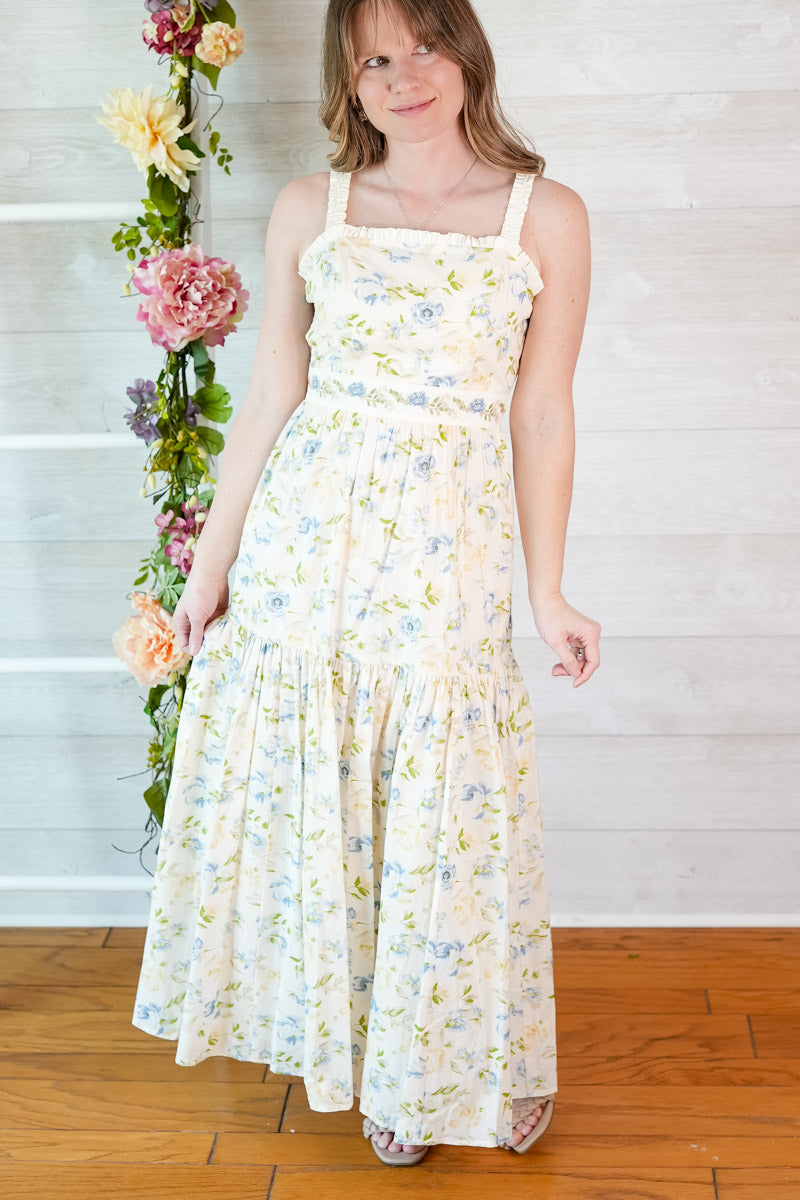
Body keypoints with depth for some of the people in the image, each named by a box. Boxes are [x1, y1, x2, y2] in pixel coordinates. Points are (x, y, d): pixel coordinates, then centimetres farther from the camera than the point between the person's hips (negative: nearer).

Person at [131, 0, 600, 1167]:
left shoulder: (547, 216, 2)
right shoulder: (309, 208, 5)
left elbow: (543, 418, 2)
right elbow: (271, 399, 7)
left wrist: (549, 596, 2)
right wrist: (212, 561, 8)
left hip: (452, 557, -2)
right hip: (304, 537, 2)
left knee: (448, 815, 6)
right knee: (304, 795, 10)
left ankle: (474, 1064, 31)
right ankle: (366, 1048, 33)